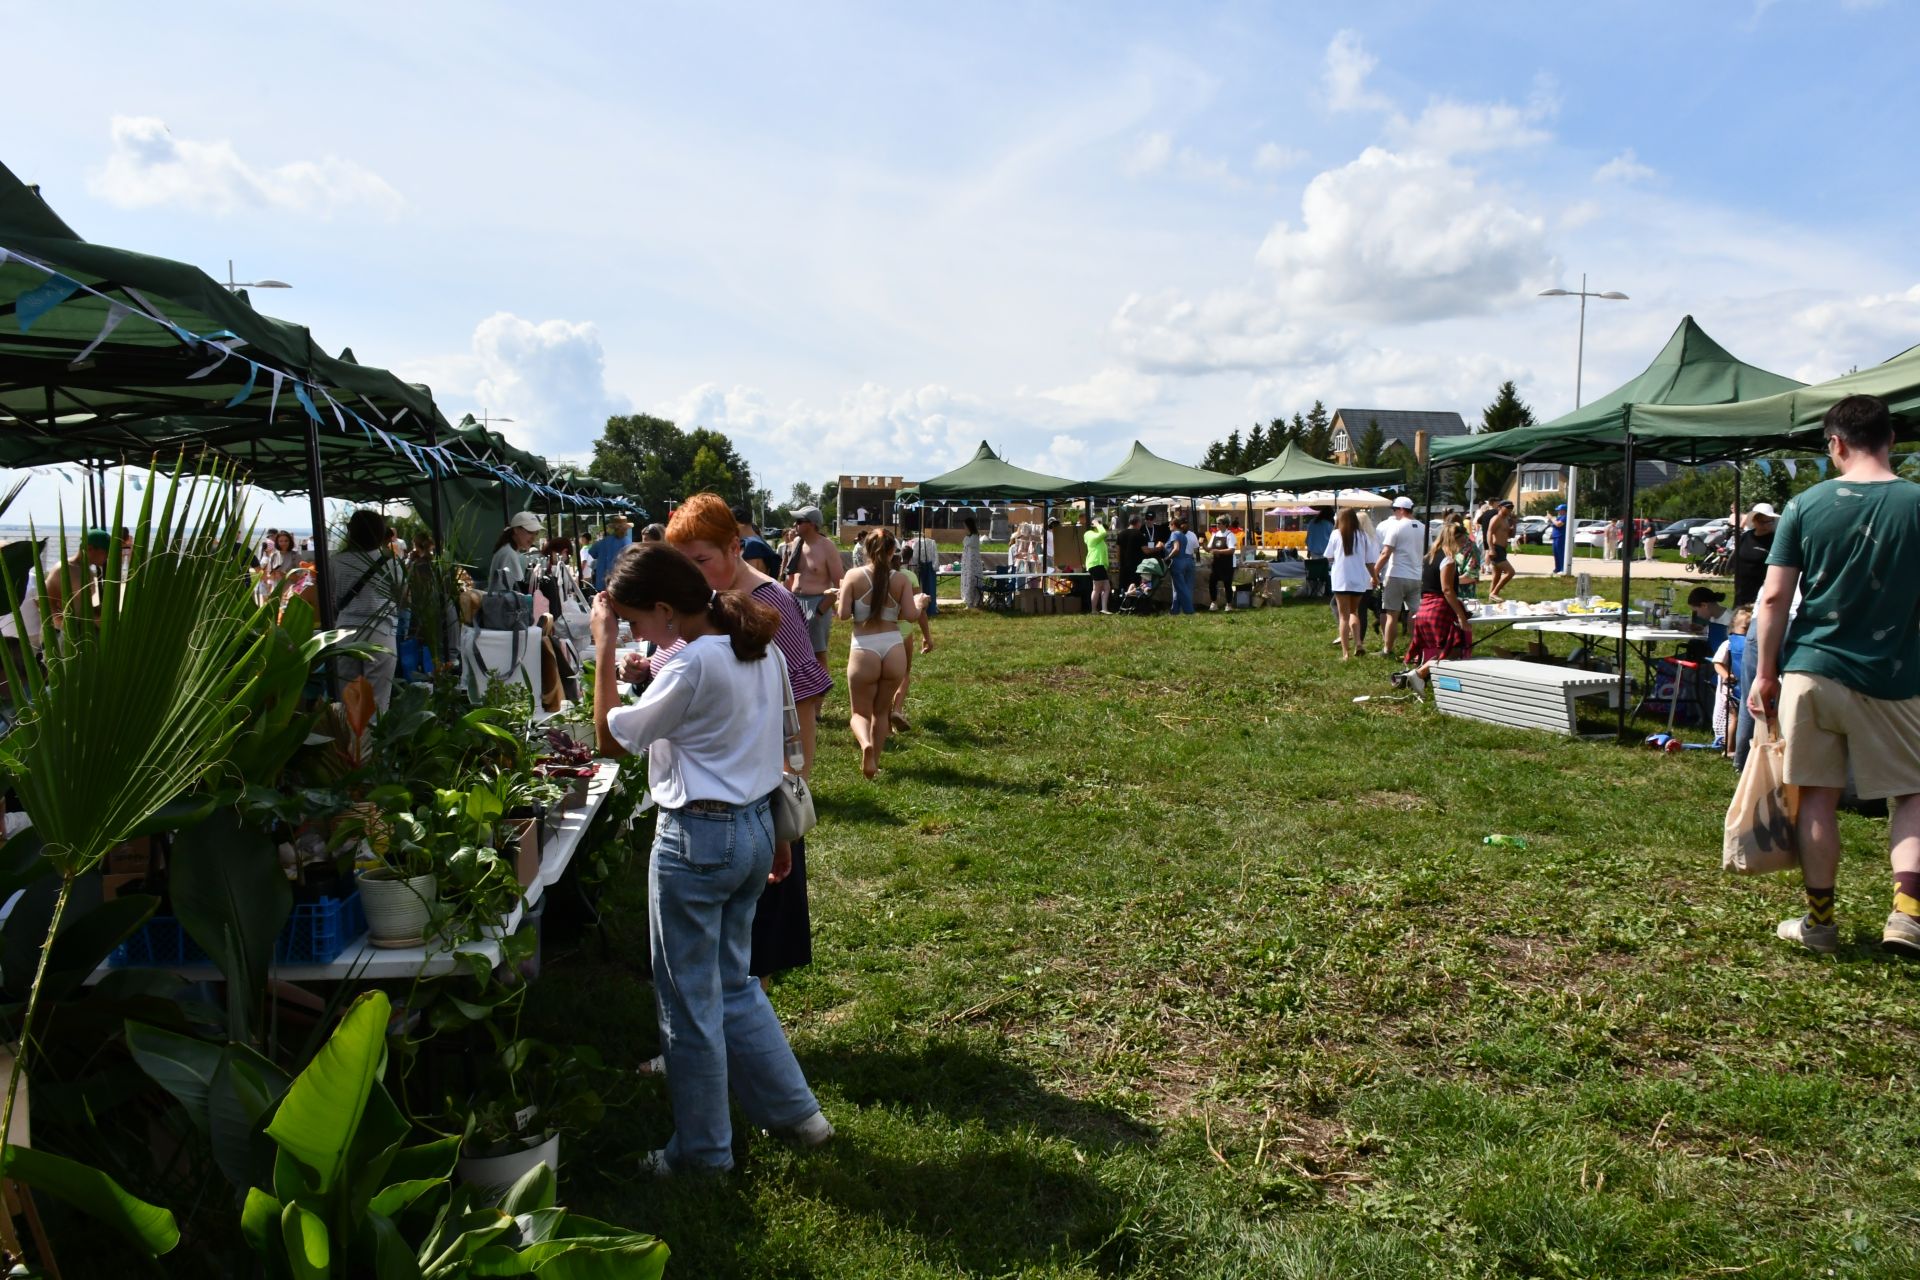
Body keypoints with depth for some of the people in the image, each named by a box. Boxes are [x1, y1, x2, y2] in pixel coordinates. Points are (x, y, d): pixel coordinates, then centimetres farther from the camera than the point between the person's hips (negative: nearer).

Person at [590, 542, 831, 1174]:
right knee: (733, 982, 23)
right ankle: (795, 1109, 31)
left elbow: (612, 737, -12)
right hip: (755, 827, 9)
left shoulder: (694, 663, -22)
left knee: (690, 1001, 9)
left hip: (697, 837, -9)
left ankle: (702, 1150, 25)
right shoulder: (757, 650, 5)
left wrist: (604, 651, -7)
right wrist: (776, 835, 21)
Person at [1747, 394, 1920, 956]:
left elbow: (1774, 597, -4)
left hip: (1811, 672, 0)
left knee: (1818, 797, 8)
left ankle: (1818, 921, 15)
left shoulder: (1805, 505, -2)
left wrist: (1765, 672, 4)